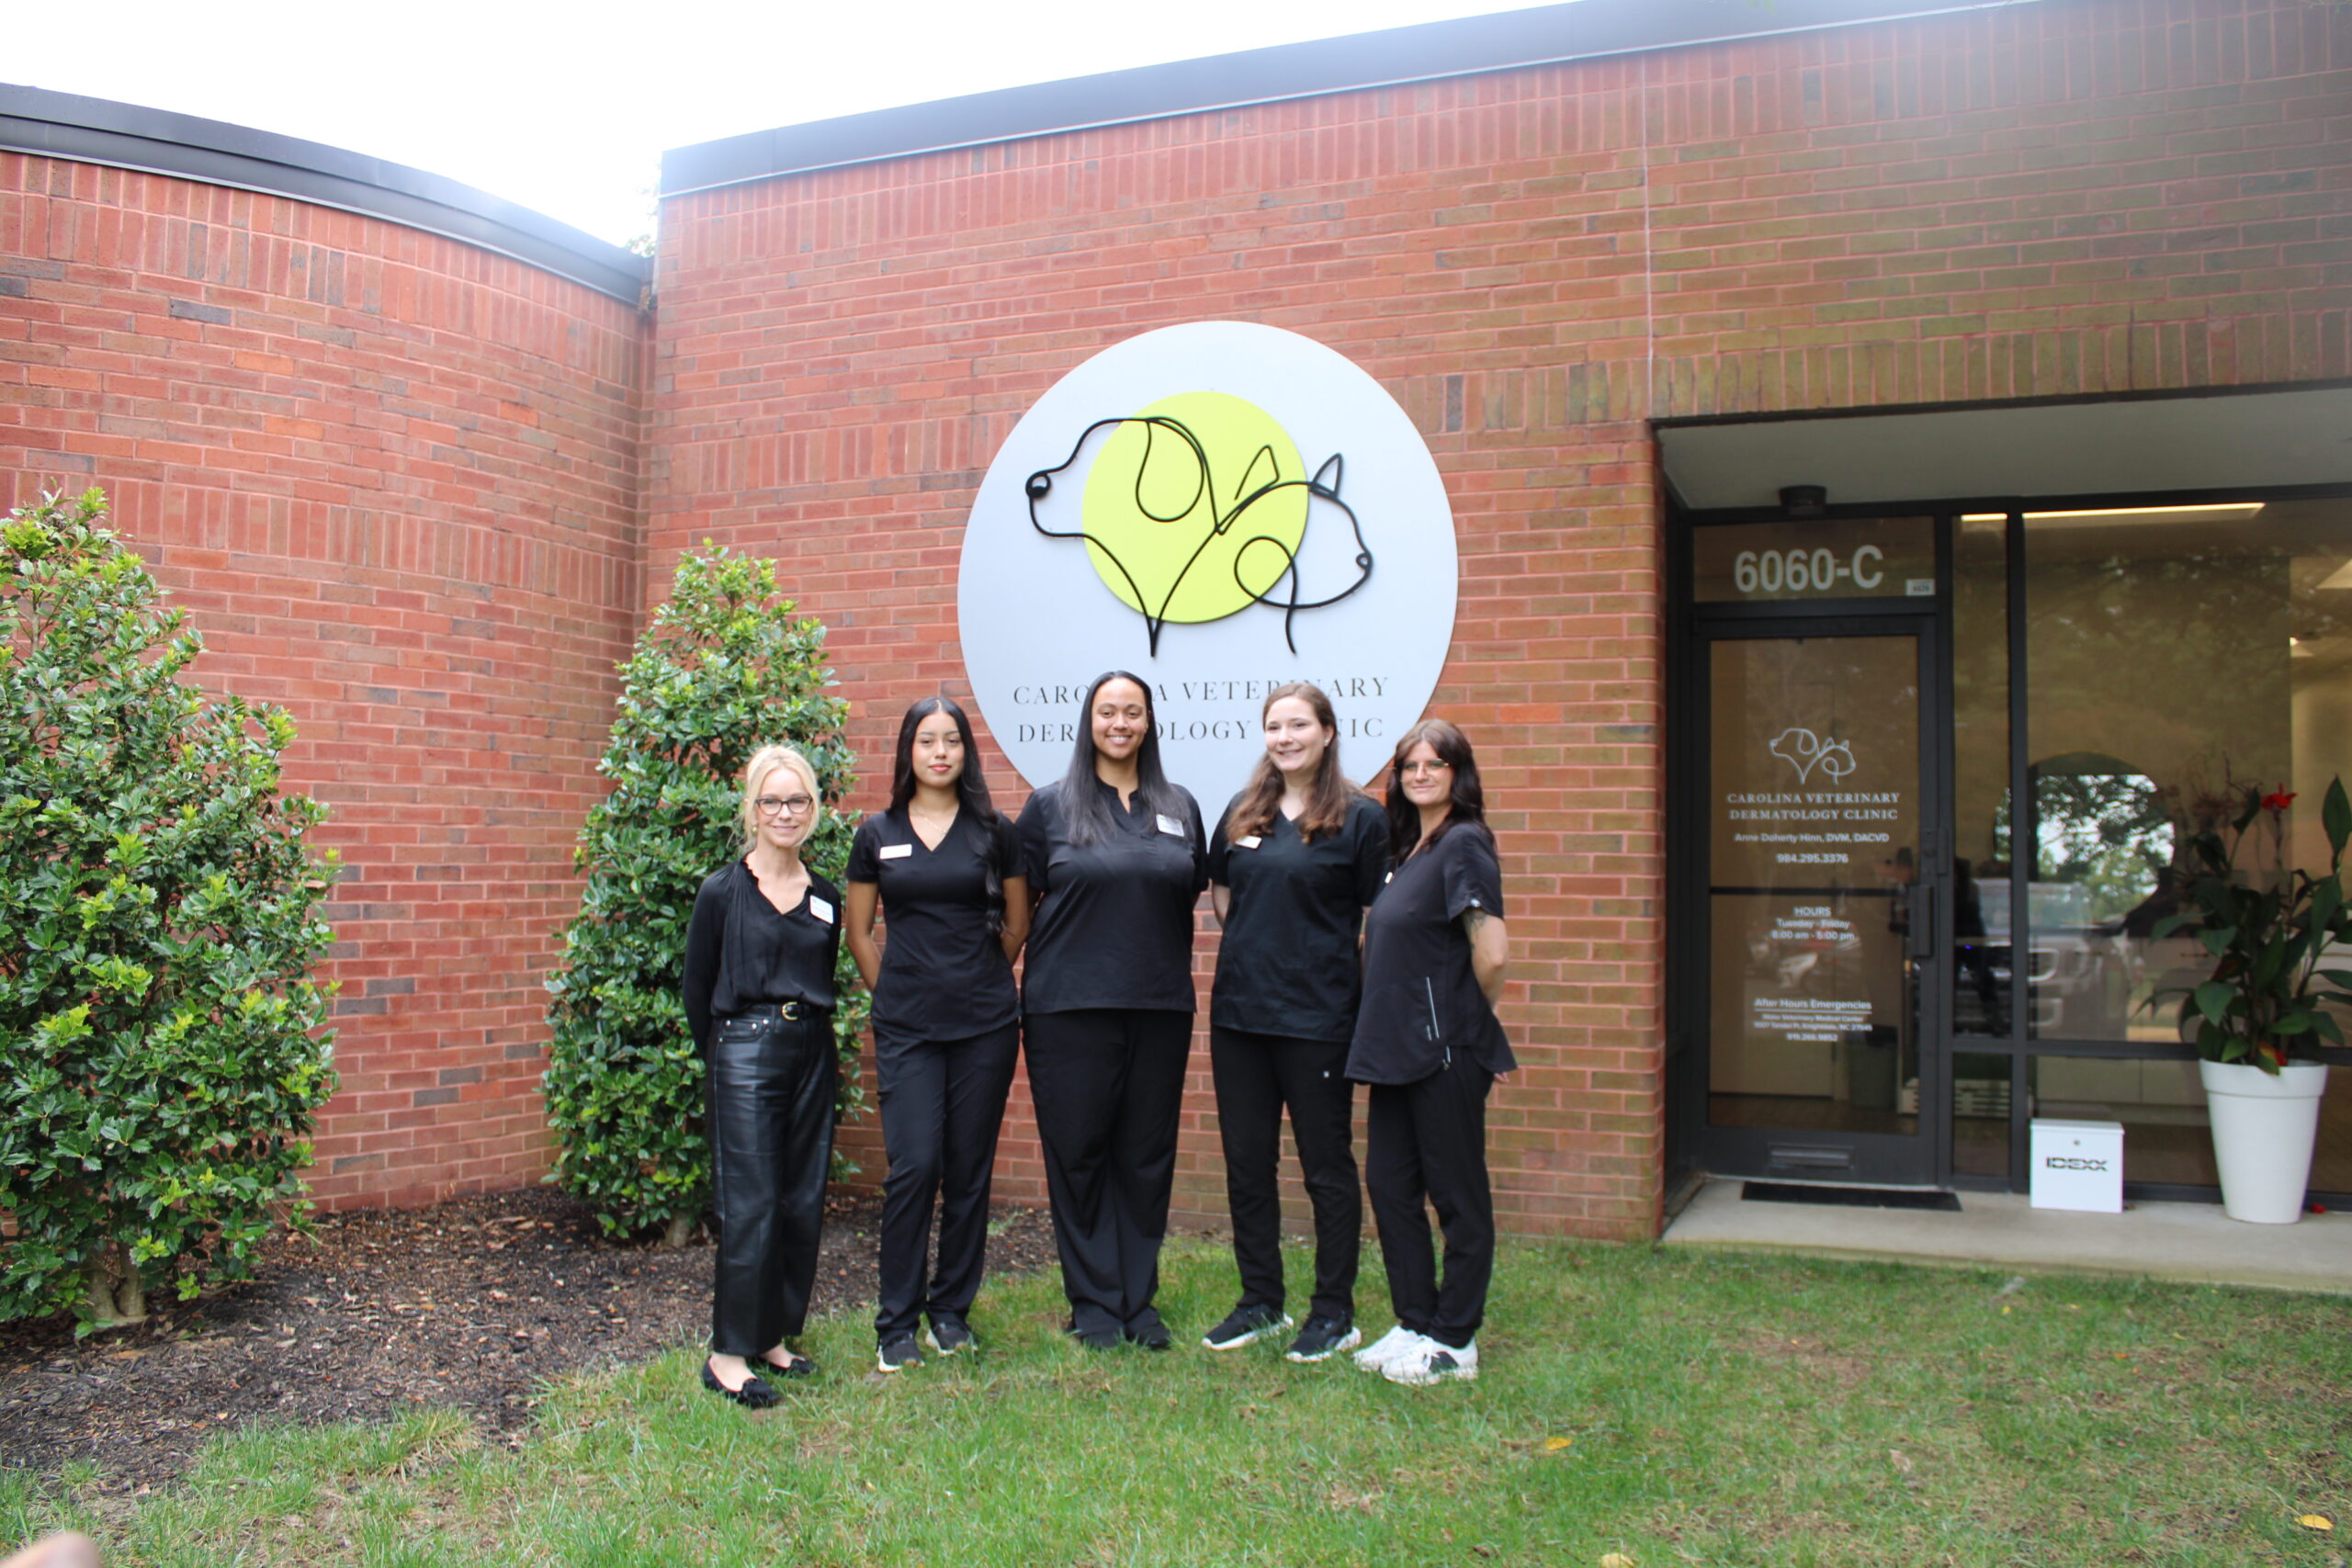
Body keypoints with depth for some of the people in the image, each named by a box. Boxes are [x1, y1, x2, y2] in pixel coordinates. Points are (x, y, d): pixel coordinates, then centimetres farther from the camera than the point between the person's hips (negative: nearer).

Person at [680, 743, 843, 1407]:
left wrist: (811, 1036, 10)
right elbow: (696, 987, 3)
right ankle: (729, 1353, 2)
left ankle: (773, 1337, 20)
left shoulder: (825, 899, 9)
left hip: (812, 1054, 5)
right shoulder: (722, 891, -3)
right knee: (750, 1207, -7)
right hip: (745, 1053, -5)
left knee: (803, 1204, 8)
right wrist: (719, 1054, 9)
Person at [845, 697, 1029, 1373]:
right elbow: (859, 932, 13)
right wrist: (896, 994, 9)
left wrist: (978, 981, 12)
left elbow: (1017, 924, 12)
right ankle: (896, 1323, 5)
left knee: (969, 1170, 5)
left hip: (985, 1024, 1)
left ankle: (952, 1310, 19)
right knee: (913, 1167, -7)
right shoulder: (878, 834, 6)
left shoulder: (992, 831, 4)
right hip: (906, 1029, 0)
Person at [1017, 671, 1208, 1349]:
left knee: (1147, 1155, 7)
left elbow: (1191, 896, 14)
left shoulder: (1179, 807, 10)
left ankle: (1138, 1298, 20)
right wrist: (1017, 976, -1)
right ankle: (1092, 1301, 15)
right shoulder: (1050, 805, 3)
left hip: (1160, 1006, 3)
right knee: (1078, 1152, 3)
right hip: (1070, 1006, -2)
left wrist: (1171, 970, 7)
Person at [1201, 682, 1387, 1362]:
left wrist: (1319, 960, -7)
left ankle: (1335, 1313, 18)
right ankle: (1261, 1302, 26)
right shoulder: (1243, 812, 8)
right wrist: (1254, 950, 11)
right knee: (1246, 1162, 12)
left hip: (1318, 1017, -5)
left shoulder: (1359, 817, -6)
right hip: (1239, 1011, 5)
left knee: (1326, 1165, 5)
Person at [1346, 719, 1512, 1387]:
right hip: (1398, 1048, 9)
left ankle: (1454, 1343, 15)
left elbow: (1492, 954, -19)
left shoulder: (1463, 844, -12)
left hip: (1447, 1050, -9)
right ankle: (1416, 1324, 26)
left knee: (1457, 1195, 3)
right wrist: (1387, 1032, 13)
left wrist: (1470, 1013, -3)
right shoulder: (1410, 847, 14)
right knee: (1389, 1185, 12)